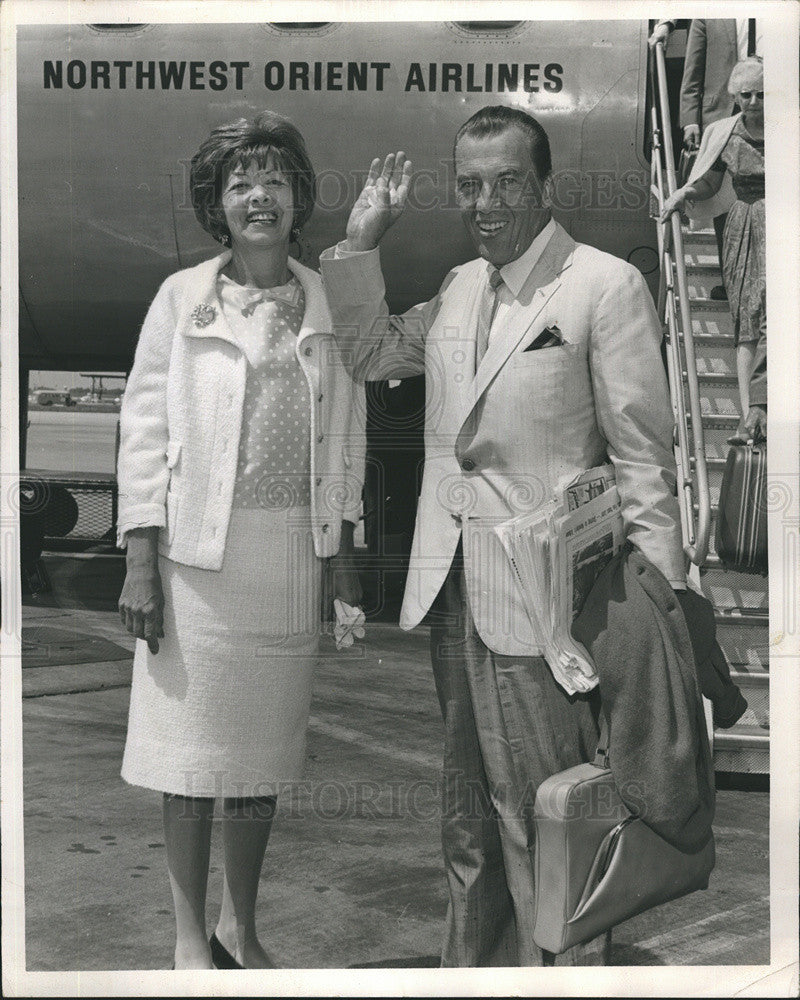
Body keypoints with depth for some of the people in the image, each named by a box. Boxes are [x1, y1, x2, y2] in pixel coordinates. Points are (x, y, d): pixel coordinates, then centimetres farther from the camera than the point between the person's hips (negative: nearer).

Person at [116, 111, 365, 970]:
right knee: (193, 749, 3)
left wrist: (343, 555, 8)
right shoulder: (182, 297, 0)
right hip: (199, 552, -2)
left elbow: (347, 436, 11)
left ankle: (242, 926, 27)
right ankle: (190, 935, 19)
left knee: (264, 744, 11)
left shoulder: (328, 302, 7)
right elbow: (145, 428, -2)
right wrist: (139, 564, -8)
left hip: (294, 554, 3)